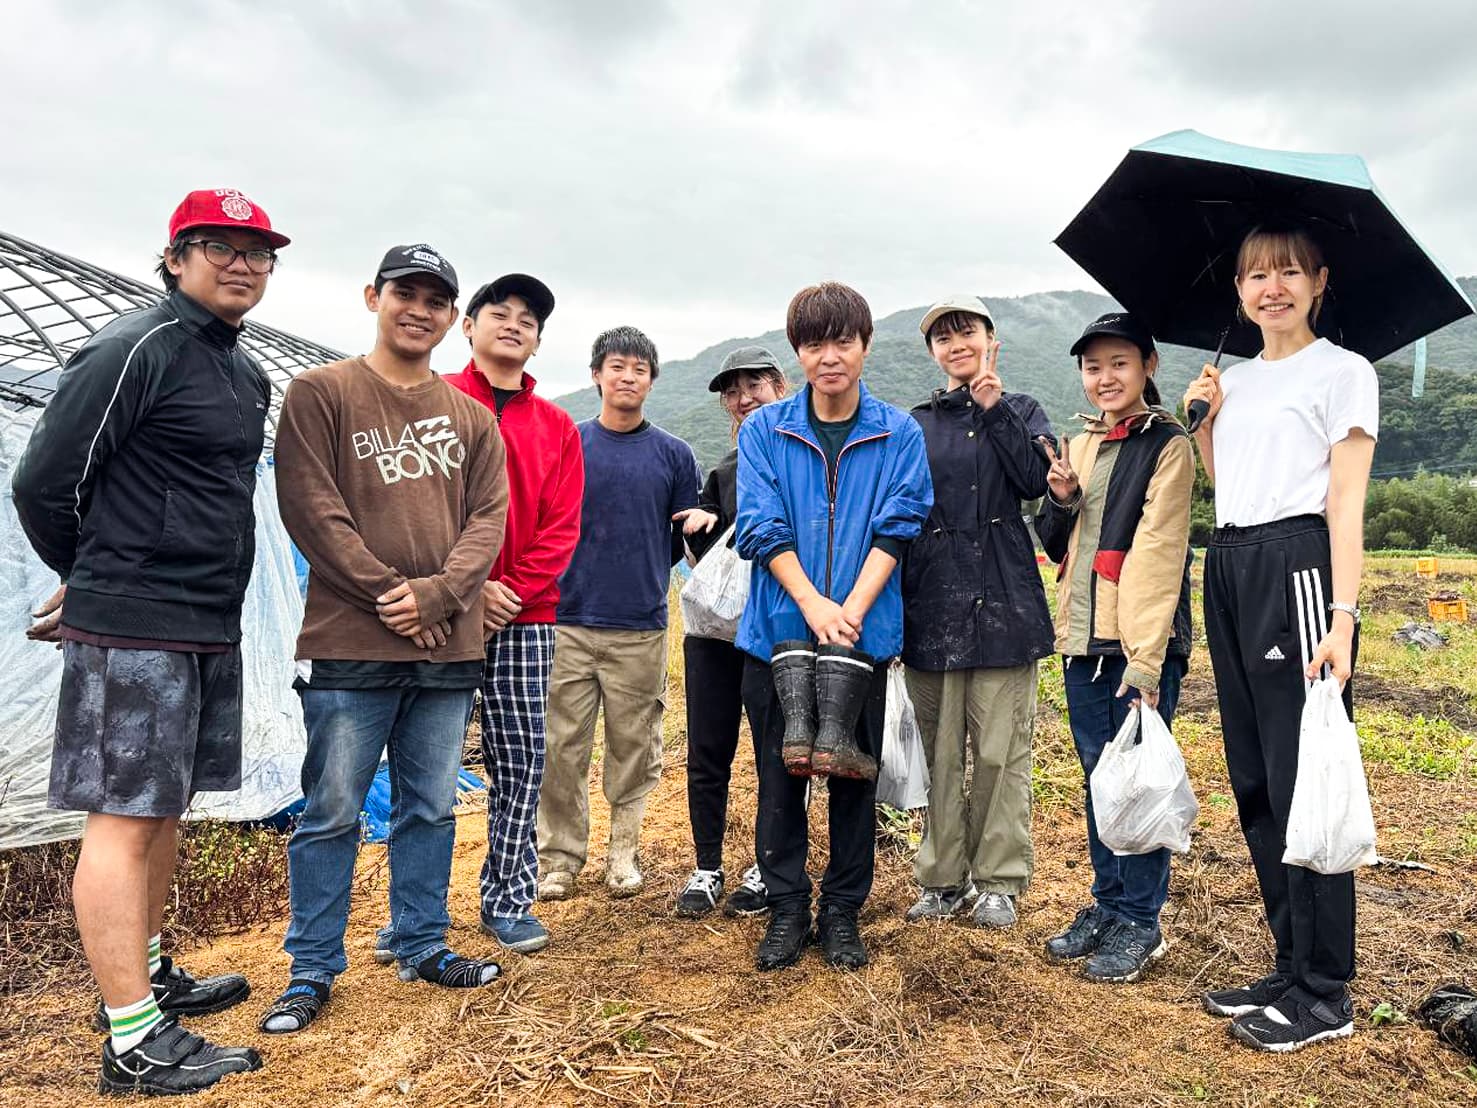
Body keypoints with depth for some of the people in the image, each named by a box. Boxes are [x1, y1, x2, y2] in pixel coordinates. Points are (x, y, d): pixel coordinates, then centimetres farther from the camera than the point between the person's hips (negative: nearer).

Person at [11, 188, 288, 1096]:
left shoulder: (246, 373, 16)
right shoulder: (137, 350, -11)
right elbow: (43, 482, -11)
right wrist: (91, 578, 5)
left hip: (211, 627, 9)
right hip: (135, 628, -8)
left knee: (166, 808, 17)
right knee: (125, 818, -3)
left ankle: (146, 977, 32)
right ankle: (135, 1042, 5)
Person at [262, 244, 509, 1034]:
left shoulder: (471, 417, 13)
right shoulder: (320, 393, 1)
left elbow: (489, 515, 5)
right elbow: (312, 508, -8)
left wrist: (438, 592, -12)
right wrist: (389, 595, -12)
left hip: (449, 648, 4)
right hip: (350, 646, -4)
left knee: (431, 808, 13)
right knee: (332, 813, 4)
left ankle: (421, 945, 28)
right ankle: (312, 969, 19)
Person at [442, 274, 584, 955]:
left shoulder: (556, 426, 12)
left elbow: (560, 527, 5)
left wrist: (513, 591, -8)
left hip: (524, 617, 3)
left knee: (522, 759, 4)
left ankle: (508, 900, 18)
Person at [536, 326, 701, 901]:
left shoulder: (674, 454, 6)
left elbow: (687, 537, 11)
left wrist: (641, 574, 7)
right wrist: (572, 574, 3)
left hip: (641, 627, 0)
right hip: (567, 621, 0)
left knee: (634, 748, 7)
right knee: (561, 748, 2)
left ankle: (624, 853, 23)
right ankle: (558, 856, 17)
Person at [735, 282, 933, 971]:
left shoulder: (899, 435, 3)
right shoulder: (764, 431, 3)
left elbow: (896, 529, -4)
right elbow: (761, 527, -5)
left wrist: (851, 611, -16)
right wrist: (814, 605, -16)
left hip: (864, 632, 0)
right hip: (779, 629, 0)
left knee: (856, 778, 8)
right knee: (779, 777, 7)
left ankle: (842, 914, 24)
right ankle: (787, 909, 23)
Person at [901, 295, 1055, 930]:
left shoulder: (1020, 411, 12)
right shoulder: (914, 425, 13)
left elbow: (1035, 480, -7)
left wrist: (994, 406, -6)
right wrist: (891, 609, 4)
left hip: (1003, 600, -1)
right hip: (931, 603, 1)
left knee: (1000, 751, 0)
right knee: (938, 751, 6)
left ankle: (999, 880, 15)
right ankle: (944, 879, 18)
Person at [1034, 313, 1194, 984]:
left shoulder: (1166, 445, -5)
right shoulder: (1081, 446, 15)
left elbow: (1159, 554, -13)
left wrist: (1145, 662, -19)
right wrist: (1061, 501, -3)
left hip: (1140, 643, -6)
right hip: (1083, 639, 6)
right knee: (1098, 777, 13)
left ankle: (1140, 924, 14)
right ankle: (1106, 905, 26)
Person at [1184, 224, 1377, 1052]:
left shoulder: (1343, 372, 0)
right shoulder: (1238, 383, 19)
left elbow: (1346, 503, -9)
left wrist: (1342, 616, -17)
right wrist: (1205, 422, 9)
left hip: (1297, 568, -7)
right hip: (1230, 571, 7)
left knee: (1302, 780, -5)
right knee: (1255, 782, 10)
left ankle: (1325, 996, 9)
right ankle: (1293, 969, 23)